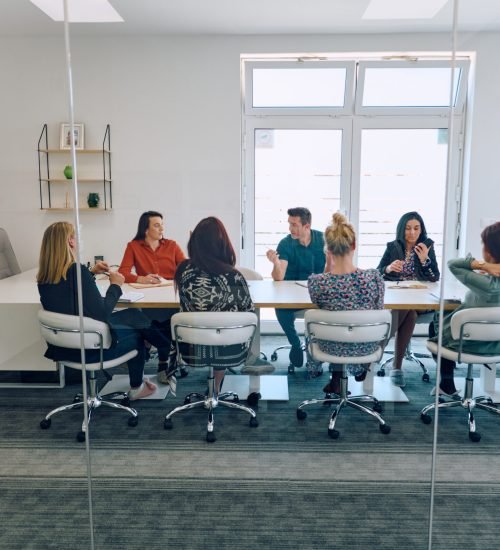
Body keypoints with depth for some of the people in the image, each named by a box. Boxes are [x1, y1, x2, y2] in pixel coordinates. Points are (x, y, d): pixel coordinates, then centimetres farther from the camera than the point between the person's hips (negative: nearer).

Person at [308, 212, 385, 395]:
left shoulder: (315, 282, -22)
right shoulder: (374, 277, -21)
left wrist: (328, 265, -3)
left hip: (332, 347, 0)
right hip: (366, 347, 1)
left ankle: (337, 379, 36)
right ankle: (360, 368, 52)